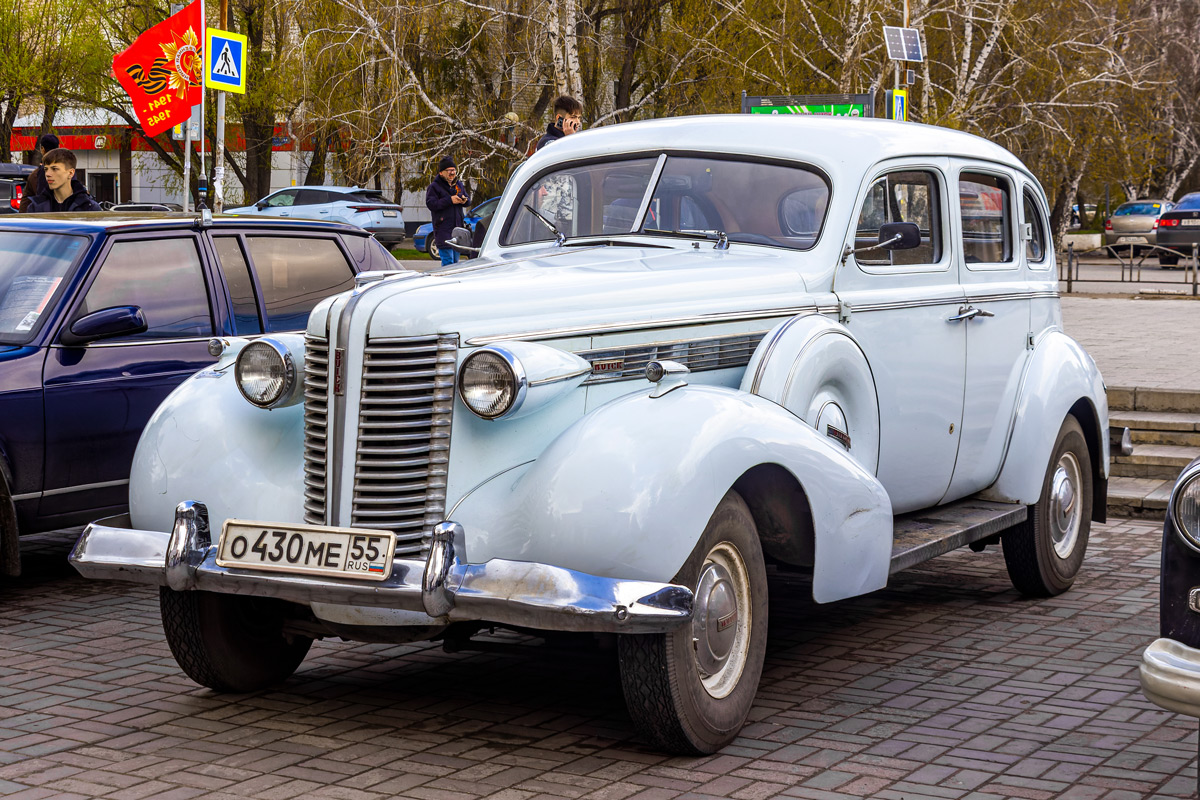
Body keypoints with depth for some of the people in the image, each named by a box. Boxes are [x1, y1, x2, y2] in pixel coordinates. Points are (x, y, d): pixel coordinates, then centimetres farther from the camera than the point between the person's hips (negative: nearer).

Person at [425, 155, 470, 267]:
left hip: (457, 228, 6)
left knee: (455, 260, 11)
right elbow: (431, 204, -16)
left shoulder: (459, 185, 15)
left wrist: (465, 200, -3)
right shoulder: (434, 187, -3)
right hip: (443, 231, -6)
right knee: (447, 260, -13)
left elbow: (468, 200, 23)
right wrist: (450, 200, -19)